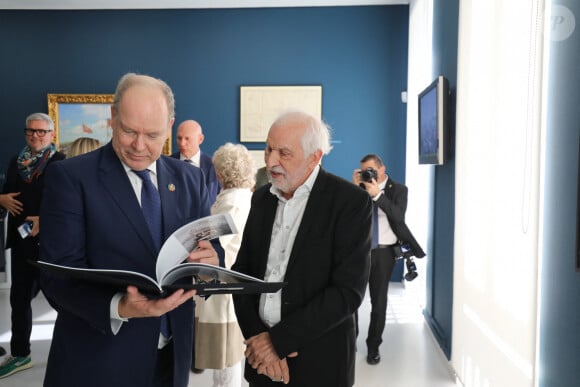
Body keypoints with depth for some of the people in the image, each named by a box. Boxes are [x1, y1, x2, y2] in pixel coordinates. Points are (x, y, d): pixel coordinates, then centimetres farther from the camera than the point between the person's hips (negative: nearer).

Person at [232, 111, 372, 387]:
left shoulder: (351, 203, -14)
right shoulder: (262, 198, 3)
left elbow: (348, 291, -19)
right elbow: (241, 270, 4)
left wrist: (278, 339, -18)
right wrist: (256, 335, -10)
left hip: (318, 363, -4)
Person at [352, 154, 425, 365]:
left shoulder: (398, 189, 0)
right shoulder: (360, 188, 5)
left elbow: (398, 216, -16)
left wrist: (377, 194, -24)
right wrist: (355, 187, -14)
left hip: (383, 253, -1)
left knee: (379, 301, 7)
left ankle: (373, 346, 22)